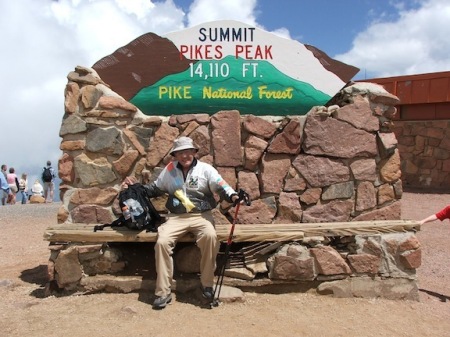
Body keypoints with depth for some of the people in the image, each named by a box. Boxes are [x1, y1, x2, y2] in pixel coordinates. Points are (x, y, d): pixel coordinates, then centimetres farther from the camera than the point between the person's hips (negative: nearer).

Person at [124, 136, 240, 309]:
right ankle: (163, 292, -12)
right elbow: (155, 189, 23)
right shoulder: (169, 170, 11)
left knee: (210, 236, -33)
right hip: (176, 217, 2)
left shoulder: (205, 169, 2)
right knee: (162, 241, -24)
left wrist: (233, 196, -29)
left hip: (201, 215, -2)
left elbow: (221, 186, -8)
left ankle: (207, 284, -14)